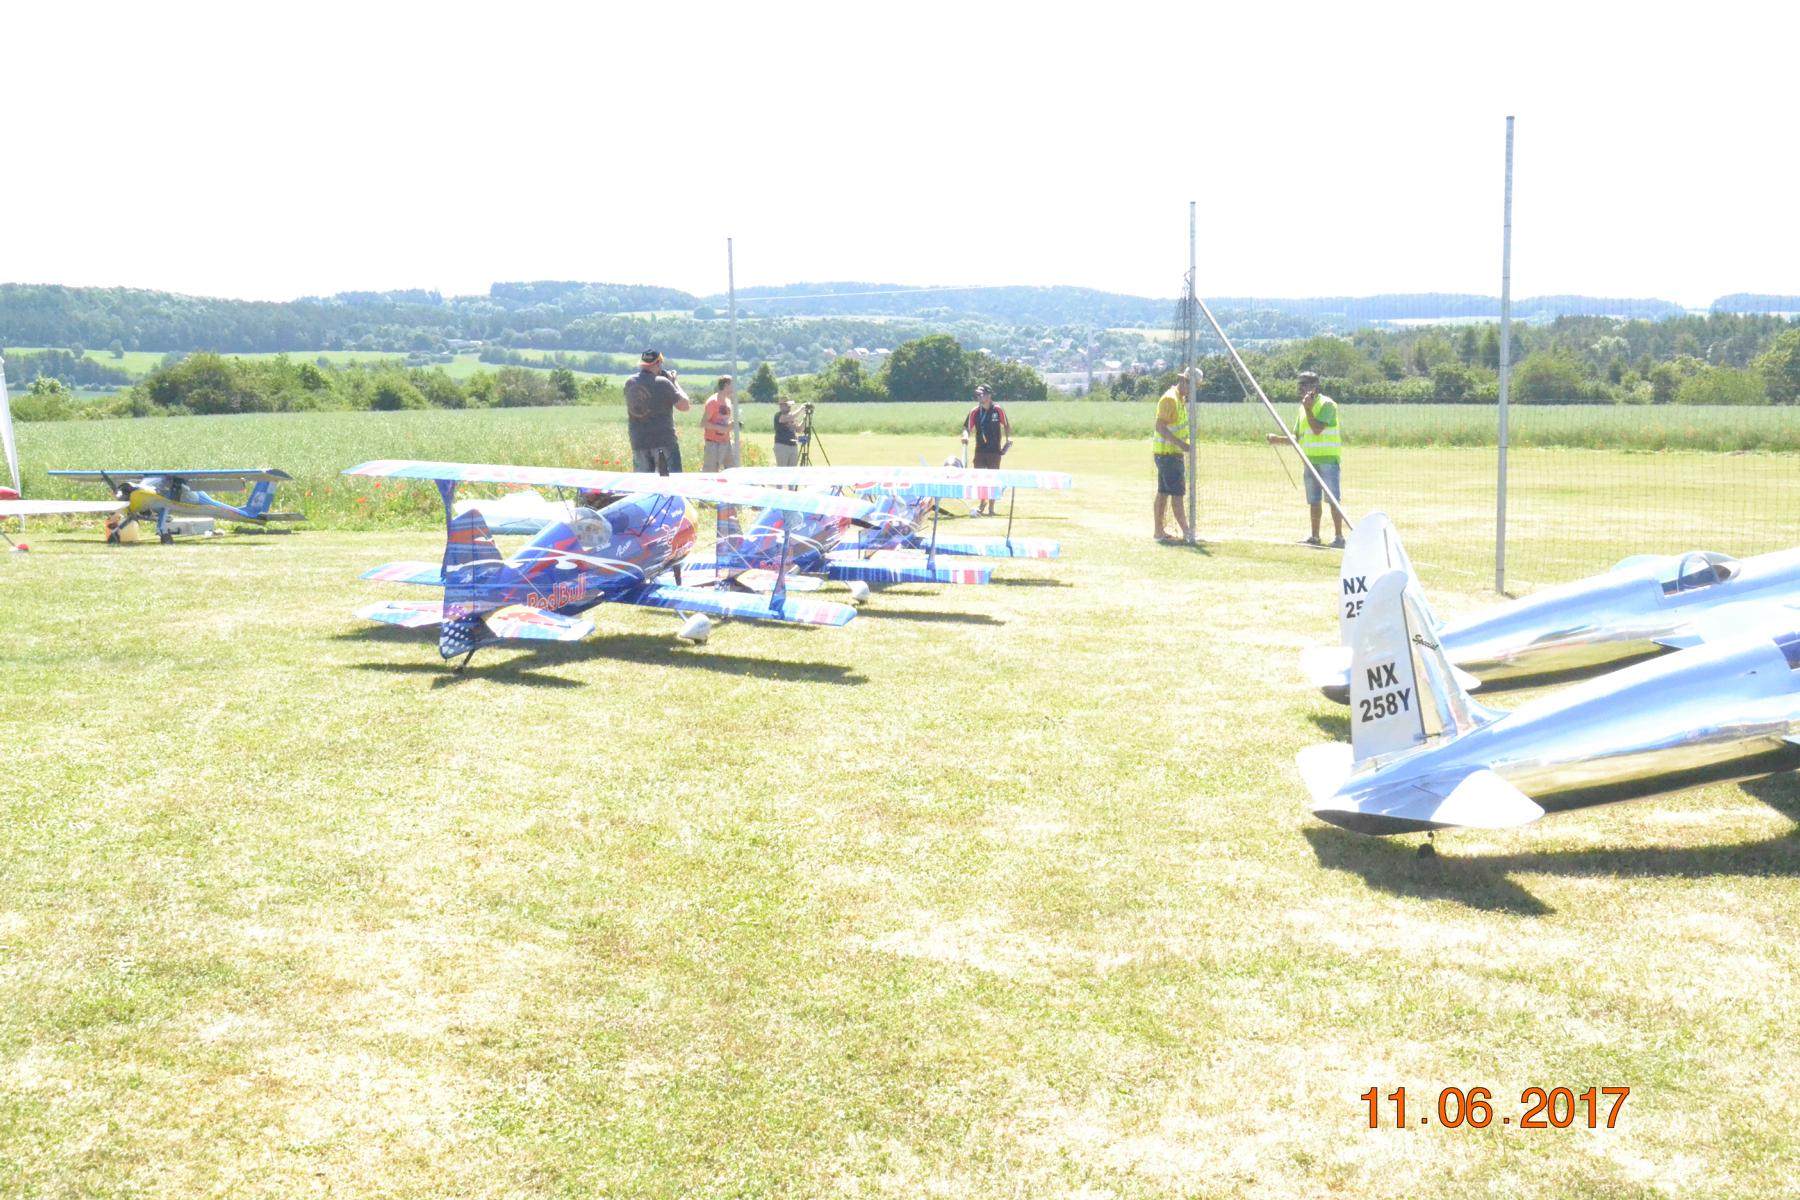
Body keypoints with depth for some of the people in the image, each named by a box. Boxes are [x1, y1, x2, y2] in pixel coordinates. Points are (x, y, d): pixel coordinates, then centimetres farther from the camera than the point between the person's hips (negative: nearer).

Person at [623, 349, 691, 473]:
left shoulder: (629, 383, 5)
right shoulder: (662, 383, -12)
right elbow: (684, 406, -8)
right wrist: (674, 382, 4)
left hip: (638, 443, 5)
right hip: (663, 442, -5)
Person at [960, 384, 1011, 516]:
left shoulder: (998, 410, -7)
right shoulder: (975, 411, -2)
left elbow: (1006, 425, 3)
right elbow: (967, 427, -3)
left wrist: (1008, 439, -6)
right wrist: (965, 435, -23)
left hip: (995, 450, -2)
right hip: (980, 449, 3)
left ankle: (991, 508, 12)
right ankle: (982, 504, 22)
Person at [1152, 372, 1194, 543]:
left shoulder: (1181, 399, 14)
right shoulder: (1170, 398, -16)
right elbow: (1160, 426, -23)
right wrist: (1180, 443, -28)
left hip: (1174, 452, 10)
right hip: (1168, 453, -10)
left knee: (1163, 492, 11)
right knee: (1178, 492, -9)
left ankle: (1159, 530, 15)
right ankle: (1186, 532, -8)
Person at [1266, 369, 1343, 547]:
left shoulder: (1327, 404, -9)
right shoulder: (1303, 407, 14)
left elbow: (1317, 429, -21)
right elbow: (1299, 437, 17)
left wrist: (1308, 409, -19)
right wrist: (1279, 439, 4)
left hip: (1328, 459, -8)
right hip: (1311, 460, 8)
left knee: (1333, 499, -7)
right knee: (1314, 501, 11)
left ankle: (1338, 537, -6)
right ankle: (1315, 537, 17)